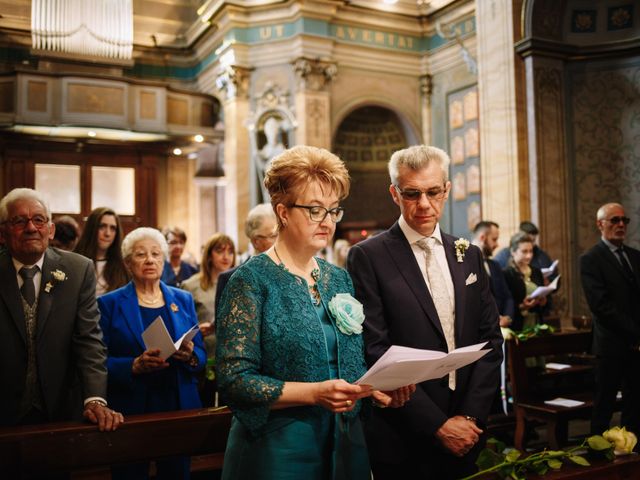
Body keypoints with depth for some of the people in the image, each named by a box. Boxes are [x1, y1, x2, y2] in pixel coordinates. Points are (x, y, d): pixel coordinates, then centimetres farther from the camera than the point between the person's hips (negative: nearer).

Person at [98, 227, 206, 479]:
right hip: (131, 410, -2)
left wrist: (190, 355, -13)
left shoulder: (183, 300, 8)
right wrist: (135, 365, -22)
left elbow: (201, 356, 9)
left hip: (180, 409, 3)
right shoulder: (109, 304, -1)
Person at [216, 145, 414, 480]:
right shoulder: (251, 280, -12)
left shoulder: (339, 280, 6)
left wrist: (376, 387, -8)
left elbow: (352, 362, 12)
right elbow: (234, 379, -17)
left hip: (344, 447, 6)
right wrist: (314, 393, -26)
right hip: (277, 452, -5)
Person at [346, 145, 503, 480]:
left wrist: (472, 415, -5)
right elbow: (376, 353, -15)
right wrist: (438, 425, -14)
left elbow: (490, 338, 5)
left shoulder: (469, 255, 7)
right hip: (403, 441, -4)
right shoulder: (367, 257, -10)